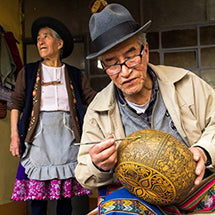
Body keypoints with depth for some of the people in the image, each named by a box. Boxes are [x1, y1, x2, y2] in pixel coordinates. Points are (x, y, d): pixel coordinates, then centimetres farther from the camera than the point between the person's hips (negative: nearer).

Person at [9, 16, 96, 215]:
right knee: (37, 194, -2)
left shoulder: (75, 75, 12)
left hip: (66, 138, 1)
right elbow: (17, 104, 7)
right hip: (38, 138, 0)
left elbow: (93, 100, 8)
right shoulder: (28, 72, 10)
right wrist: (15, 136, -1)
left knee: (66, 193, 3)